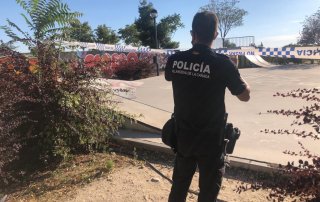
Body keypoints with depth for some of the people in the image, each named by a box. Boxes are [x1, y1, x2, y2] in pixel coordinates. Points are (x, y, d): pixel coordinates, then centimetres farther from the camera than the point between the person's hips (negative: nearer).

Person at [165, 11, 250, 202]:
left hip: (183, 138, 4)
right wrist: (233, 71, 9)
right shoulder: (222, 63, -18)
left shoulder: (175, 60, -8)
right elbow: (245, 96, -5)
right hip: (211, 141, -3)